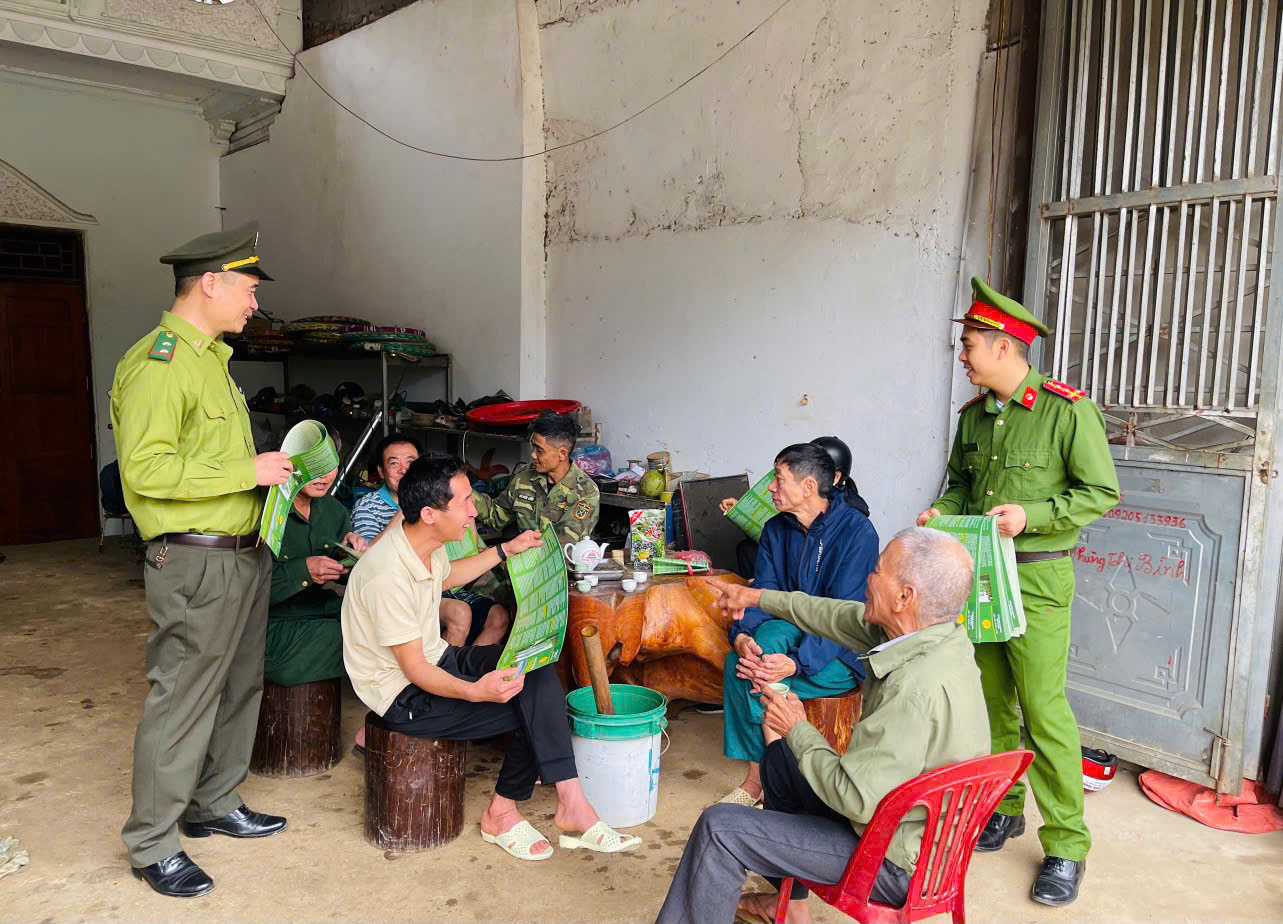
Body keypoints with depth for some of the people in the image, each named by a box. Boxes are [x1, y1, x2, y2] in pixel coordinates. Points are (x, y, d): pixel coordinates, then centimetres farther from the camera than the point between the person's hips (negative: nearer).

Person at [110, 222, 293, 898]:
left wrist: (277, 479, 13)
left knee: (237, 689, 18)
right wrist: (250, 471, -21)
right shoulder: (158, 363, -16)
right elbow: (146, 470, -24)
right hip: (196, 562, -10)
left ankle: (214, 806, 35)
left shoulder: (209, 358, 16)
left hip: (243, 554, 10)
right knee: (182, 701, 0)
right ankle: (153, 845, 16)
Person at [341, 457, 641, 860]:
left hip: (435, 658, 9)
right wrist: (474, 691, -41)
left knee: (538, 672, -7)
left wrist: (506, 550, 24)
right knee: (535, 708, -17)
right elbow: (413, 667, -26)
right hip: (405, 695, -9)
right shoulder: (387, 576, -30)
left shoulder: (424, 542, -2)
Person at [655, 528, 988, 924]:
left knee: (720, 827, -10)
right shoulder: (935, 633, -7)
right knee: (779, 755, 26)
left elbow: (857, 799, -32)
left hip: (896, 862, -9)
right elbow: (842, 616, 8)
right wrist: (757, 597, 17)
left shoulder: (919, 687, -36)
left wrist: (798, 730, -16)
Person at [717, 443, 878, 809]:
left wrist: (796, 662, -37)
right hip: (793, 630, 5)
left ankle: (758, 778, -10)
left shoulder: (857, 531, -16)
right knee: (764, 636, -28)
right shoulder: (777, 529, 4)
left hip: (841, 655, -5)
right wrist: (741, 636, -25)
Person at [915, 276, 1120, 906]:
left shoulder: (1068, 410, -11)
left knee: (1043, 708, -4)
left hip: (1037, 579, -6)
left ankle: (1067, 845, 10)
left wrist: (1031, 515, -20)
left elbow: (1101, 493, -9)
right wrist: (944, 511, 1)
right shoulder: (974, 414, 9)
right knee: (991, 698, 13)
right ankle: (1003, 808, 30)